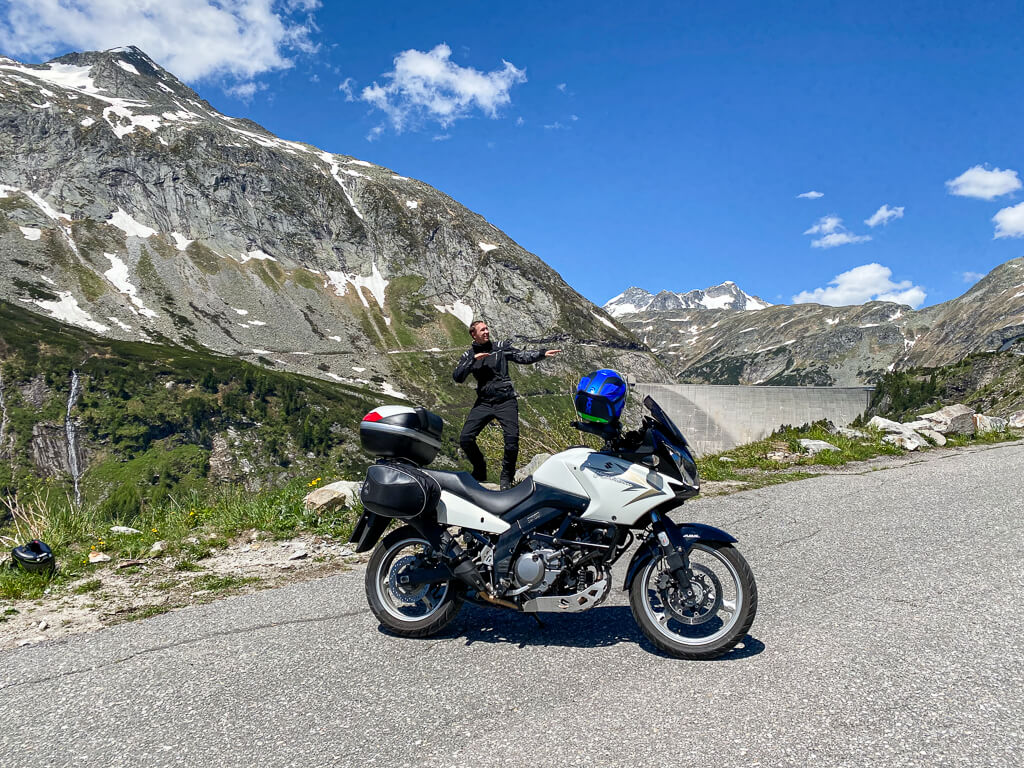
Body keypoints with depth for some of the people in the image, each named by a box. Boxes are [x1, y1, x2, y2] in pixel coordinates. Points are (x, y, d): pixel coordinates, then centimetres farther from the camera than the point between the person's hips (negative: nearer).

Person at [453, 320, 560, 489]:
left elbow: (523, 356, -1)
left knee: (512, 440, -15)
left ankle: (506, 478, 7)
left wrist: (542, 353, -16)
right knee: (465, 438, -8)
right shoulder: (468, 355, 10)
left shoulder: (501, 347, 7)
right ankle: (480, 471, 17)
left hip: (506, 402, -2)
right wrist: (473, 360, -13)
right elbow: (457, 377, -3)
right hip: (483, 403, 2)